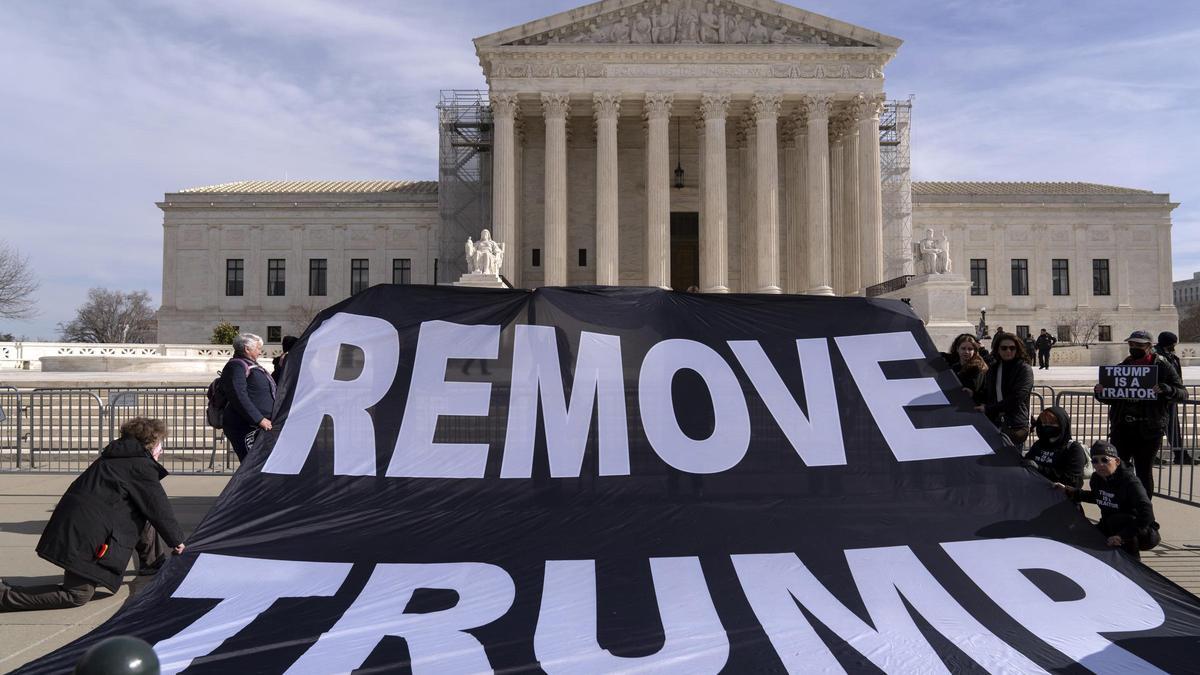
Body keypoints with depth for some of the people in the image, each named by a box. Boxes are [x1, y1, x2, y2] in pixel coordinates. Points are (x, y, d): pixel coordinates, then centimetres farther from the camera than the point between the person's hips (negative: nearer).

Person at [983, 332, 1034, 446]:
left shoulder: (1024, 369, -2)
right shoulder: (993, 369, 16)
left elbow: (1015, 399, -12)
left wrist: (988, 409, -14)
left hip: (1015, 427, -5)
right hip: (994, 423, 5)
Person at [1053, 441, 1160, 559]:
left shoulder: (1130, 482, -26)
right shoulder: (1097, 479, -4)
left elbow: (1147, 514, -36)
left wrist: (1123, 536, -40)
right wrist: (1068, 491, 11)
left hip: (1145, 534, -7)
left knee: (1117, 521, -34)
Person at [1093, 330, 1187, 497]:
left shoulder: (1162, 366, 0)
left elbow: (1183, 394, -5)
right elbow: (1109, 399, 17)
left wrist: (1164, 390, -25)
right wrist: (1100, 392, -5)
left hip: (1149, 431, -3)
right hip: (1121, 428, 4)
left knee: (1144, 472, 6)